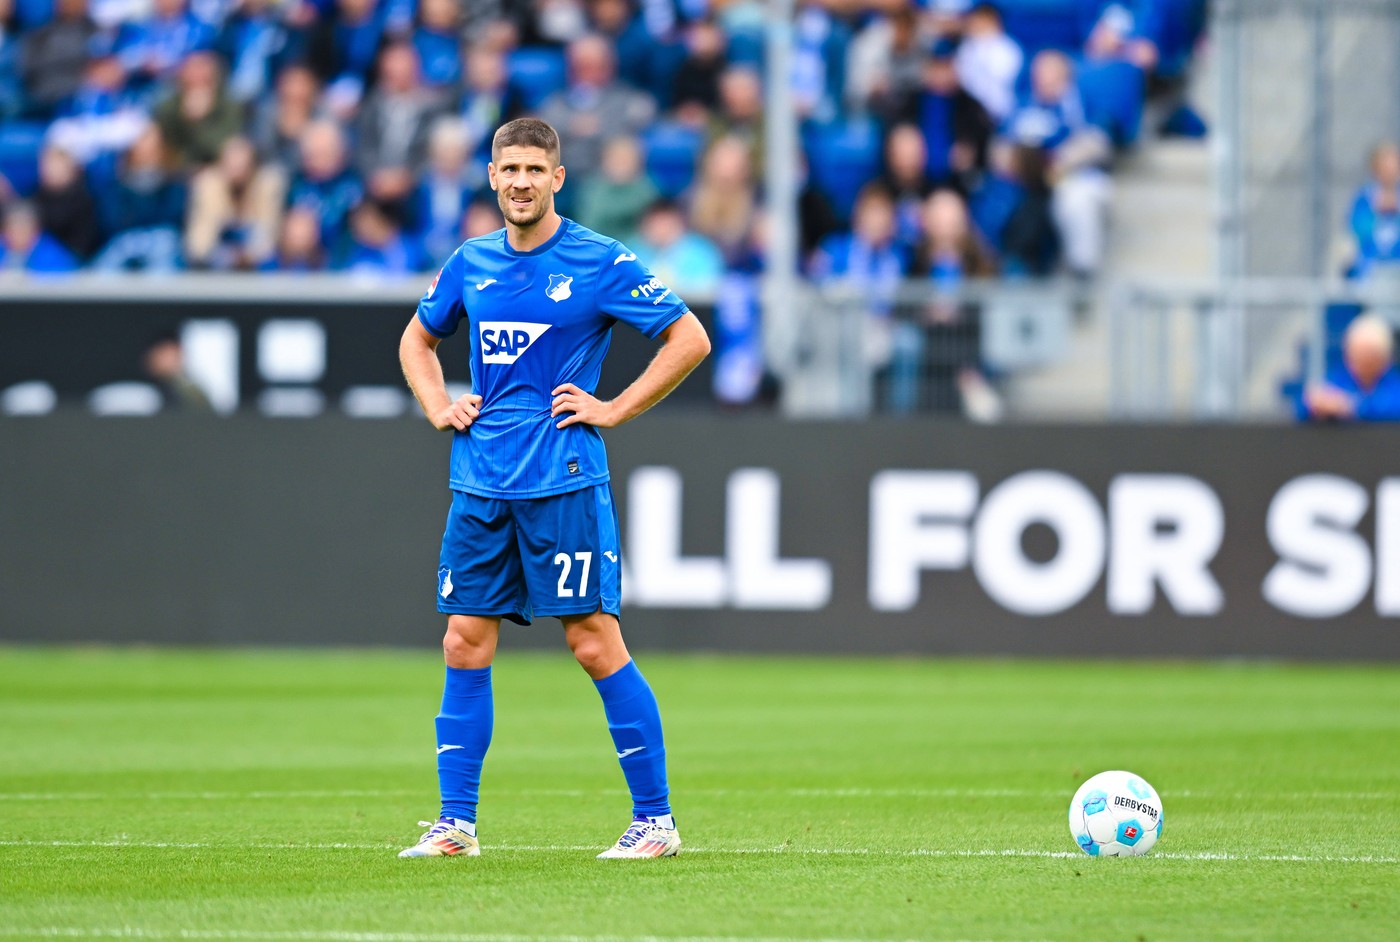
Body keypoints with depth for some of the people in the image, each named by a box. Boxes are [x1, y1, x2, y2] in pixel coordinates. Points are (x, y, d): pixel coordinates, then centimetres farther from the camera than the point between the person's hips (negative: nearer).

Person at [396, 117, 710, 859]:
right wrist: (437, 407, 12)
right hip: (480, 484, 5)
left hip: (564, 482, -5)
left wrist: (614, 409, -7)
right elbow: (417, 339, 29)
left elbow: (690, 339, -3)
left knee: (595, 644, -6)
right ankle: (455, 824, 8)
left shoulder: (599, 262, -5)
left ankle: (655, 818, 2)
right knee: (465, 646, 3)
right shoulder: (470, 264, 11)